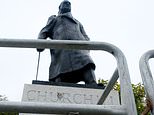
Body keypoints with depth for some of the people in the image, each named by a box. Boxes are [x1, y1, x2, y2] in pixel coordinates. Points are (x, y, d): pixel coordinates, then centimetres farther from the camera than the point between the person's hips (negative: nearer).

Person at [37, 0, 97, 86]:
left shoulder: (77, 23, 41)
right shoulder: (54, 19, 36)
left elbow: (85, 38, 28)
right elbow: (44, 32, 21)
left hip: (79, 48, 2)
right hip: (61, 49, -2)